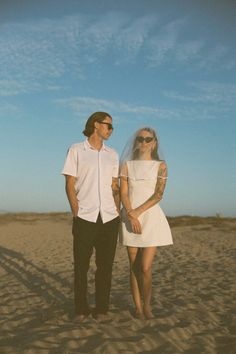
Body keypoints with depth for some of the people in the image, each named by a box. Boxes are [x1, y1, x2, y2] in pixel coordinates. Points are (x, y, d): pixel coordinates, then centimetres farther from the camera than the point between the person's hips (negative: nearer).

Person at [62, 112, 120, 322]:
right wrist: (76, 212, -9)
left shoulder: (112, 155, 14)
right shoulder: (76, 150, 3)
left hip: (109, 218, 3)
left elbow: (115, 187, 15)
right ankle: (81, 309, 15)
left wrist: (118, 211, 3)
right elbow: (70, 185, -1)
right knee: (81, 265, 3)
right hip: (84, 218, -3)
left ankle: (102, 308, 15)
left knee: (105, 265, 5)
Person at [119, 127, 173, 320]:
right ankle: (138, 306, 17)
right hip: (131, 219, 2)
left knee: (145, 268, -8)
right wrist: (131, 217, -14)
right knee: (134, 267, 5)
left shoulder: (161, 166, 3)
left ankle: (147, 304, 14)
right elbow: (123, 193, -1)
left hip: (151, 218, -1)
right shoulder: (127, 165, 7)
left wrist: (137, 212, -16)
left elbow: (158, 195, -7)